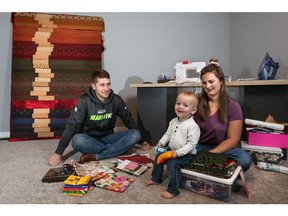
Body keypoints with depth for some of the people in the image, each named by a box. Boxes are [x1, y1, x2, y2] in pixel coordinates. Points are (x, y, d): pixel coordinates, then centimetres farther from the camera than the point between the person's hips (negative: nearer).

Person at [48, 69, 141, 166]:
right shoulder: (84, 101, -16)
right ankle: (118, 149, -19)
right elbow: (72, 126, -17)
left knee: (135, 135, -21)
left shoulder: (116, 100, -9)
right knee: (78, 141, -36)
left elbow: (129, 121, 3)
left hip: (108, 137, 3)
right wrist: (58, 153, -22)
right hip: (89, 139, -2)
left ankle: (95, 156, -25)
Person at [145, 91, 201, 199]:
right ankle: (156, 178, 30)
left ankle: (173, 190, -9)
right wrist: (161, 142, -4)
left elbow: (191, 144, -23)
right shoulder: (173, 121, 2)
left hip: (186, 154, -8)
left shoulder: (192, 126, -22)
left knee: (172, 163, -26)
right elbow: (167, 134, 13)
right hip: (171, 150, 8)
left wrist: (178, 153, -28)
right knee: (158, 157, 8)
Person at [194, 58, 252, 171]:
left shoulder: (232, 106, -6)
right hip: (198, 146, 1)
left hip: (221, 149, -1)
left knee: (245, 160, -31)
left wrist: (210, 154, -18)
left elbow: (233, 139, -8)